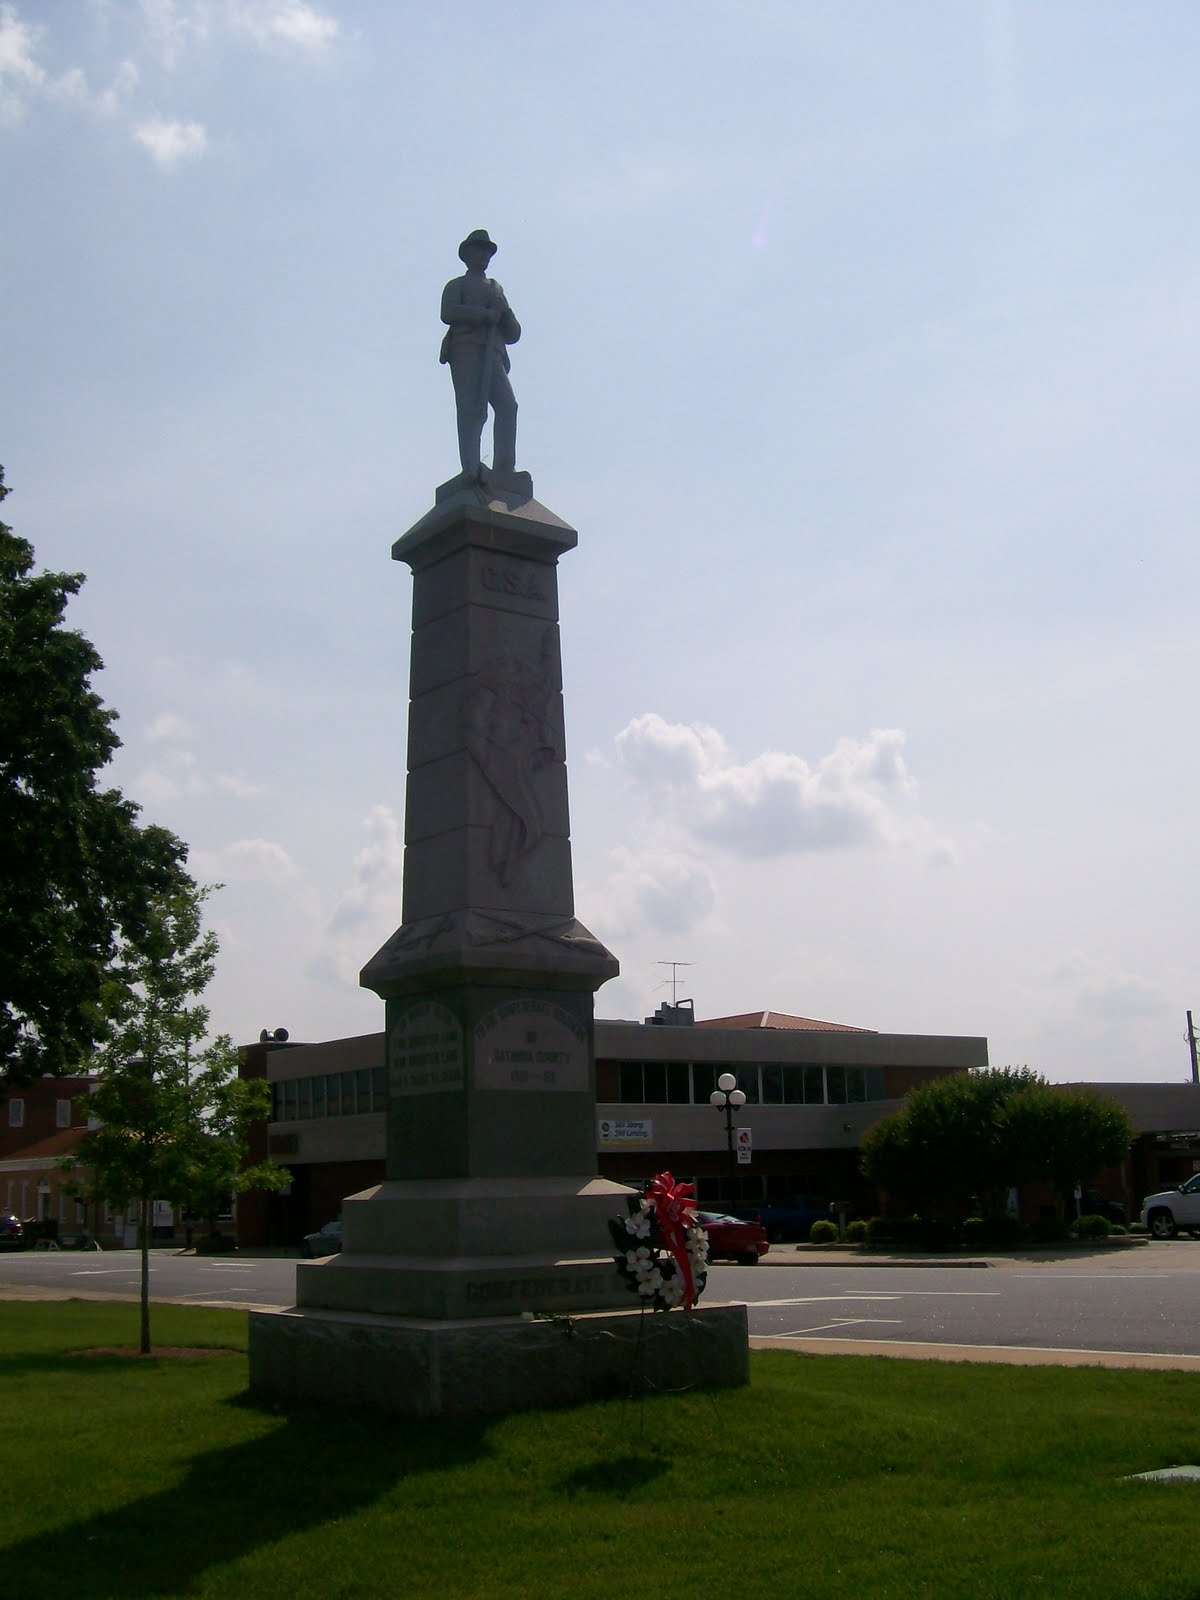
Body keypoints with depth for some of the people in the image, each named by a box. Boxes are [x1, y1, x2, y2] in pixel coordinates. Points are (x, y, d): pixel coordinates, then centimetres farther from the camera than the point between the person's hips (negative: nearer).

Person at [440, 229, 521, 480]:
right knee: (472, 410, -18)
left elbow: (513, 335, 26)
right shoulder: (456, 286, 22)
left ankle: (504, 470, -28)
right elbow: (448, 313, 0)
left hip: (493, 356, 3)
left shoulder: (497, 290, 35)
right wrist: (486, 314, -4)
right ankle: (471, 470, -25)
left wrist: (504, 312, 5)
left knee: (508, 406, -19)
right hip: (466, 351, -3)